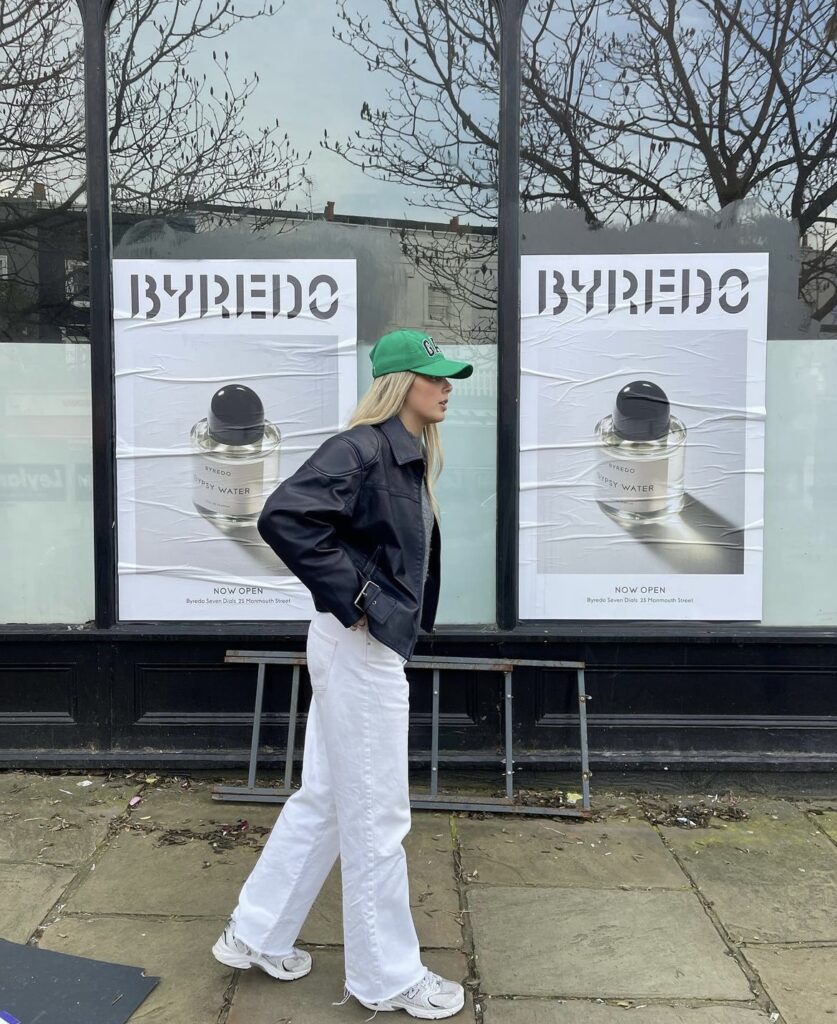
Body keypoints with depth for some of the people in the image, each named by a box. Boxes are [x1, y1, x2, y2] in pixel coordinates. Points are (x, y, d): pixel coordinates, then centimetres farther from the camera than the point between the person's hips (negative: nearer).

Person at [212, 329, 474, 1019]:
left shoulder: (411, 457, 12)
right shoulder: (361, 449, -17)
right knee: (376, 817, 5)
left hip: (378, 646, 10)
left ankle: (257, 936, 35)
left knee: (323, 799, 19)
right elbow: (284, 516, -27)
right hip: (361, 650, -10)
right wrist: (349, 597, -22)